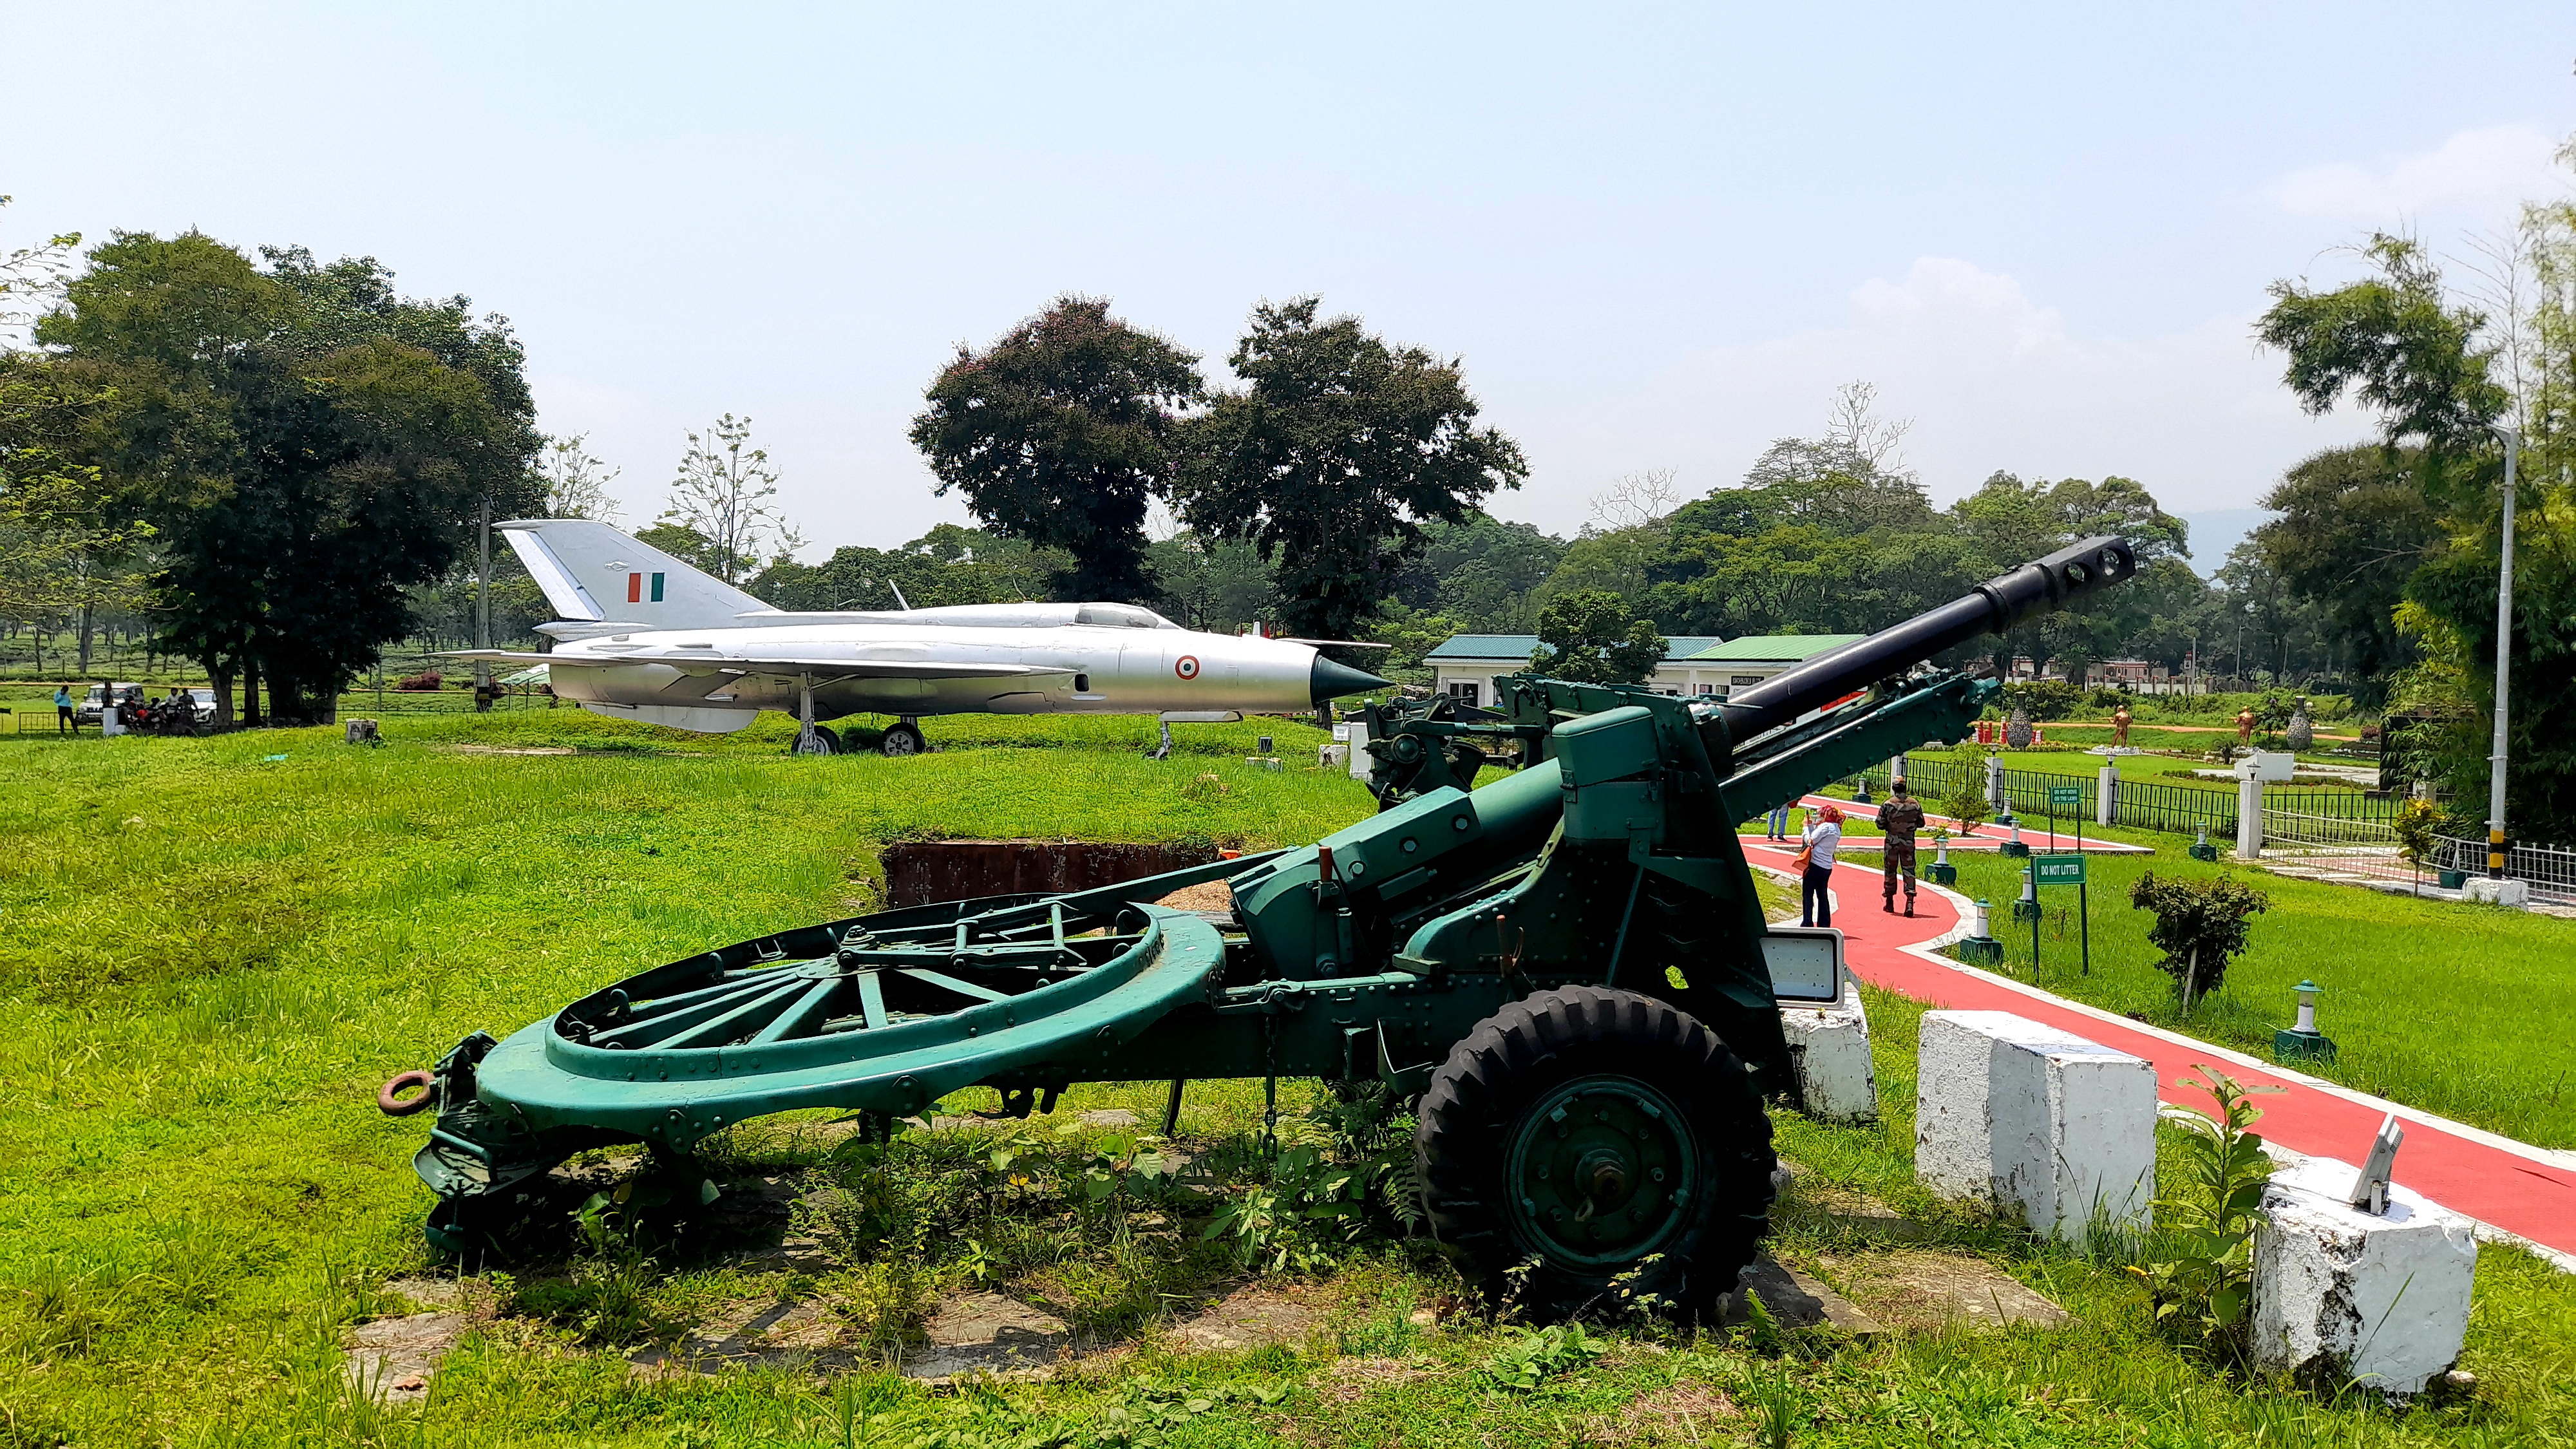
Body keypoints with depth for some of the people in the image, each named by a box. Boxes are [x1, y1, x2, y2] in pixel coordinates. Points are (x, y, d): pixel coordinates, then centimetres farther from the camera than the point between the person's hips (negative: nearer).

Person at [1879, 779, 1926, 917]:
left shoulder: (1888, 804, -11)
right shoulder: (1915, 804, -4)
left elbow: (1880, 825, -7)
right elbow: (1921, 823, 5)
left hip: (1892, 842, -1)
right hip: (1909, 842, 1)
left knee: (1890, 870, 11)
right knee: (1909, 870, 3)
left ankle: (1889, 903, 20)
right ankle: (1910, 902, -11)